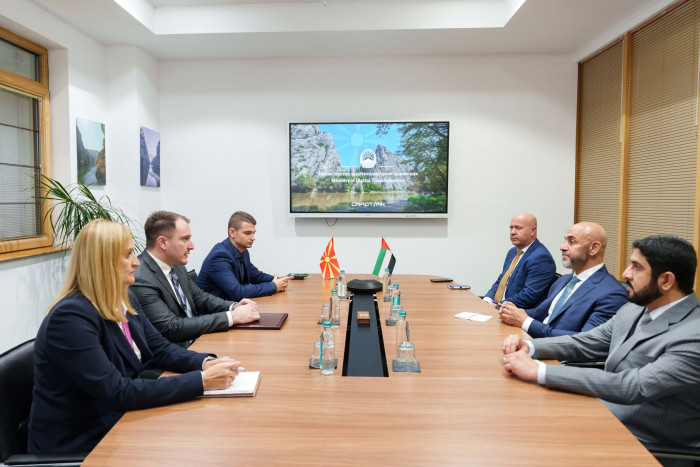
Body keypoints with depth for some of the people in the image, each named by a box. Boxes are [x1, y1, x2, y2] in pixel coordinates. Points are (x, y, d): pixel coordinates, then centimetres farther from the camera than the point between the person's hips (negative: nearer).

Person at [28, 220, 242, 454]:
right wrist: (201, 381, -29)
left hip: (119, 421, 7)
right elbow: (117, 393, -28)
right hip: (80, 444, -7)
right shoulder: (70, 317, -25)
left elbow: (159, 348, 6)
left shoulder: (124, 300, 2)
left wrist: (205, 363, -14)